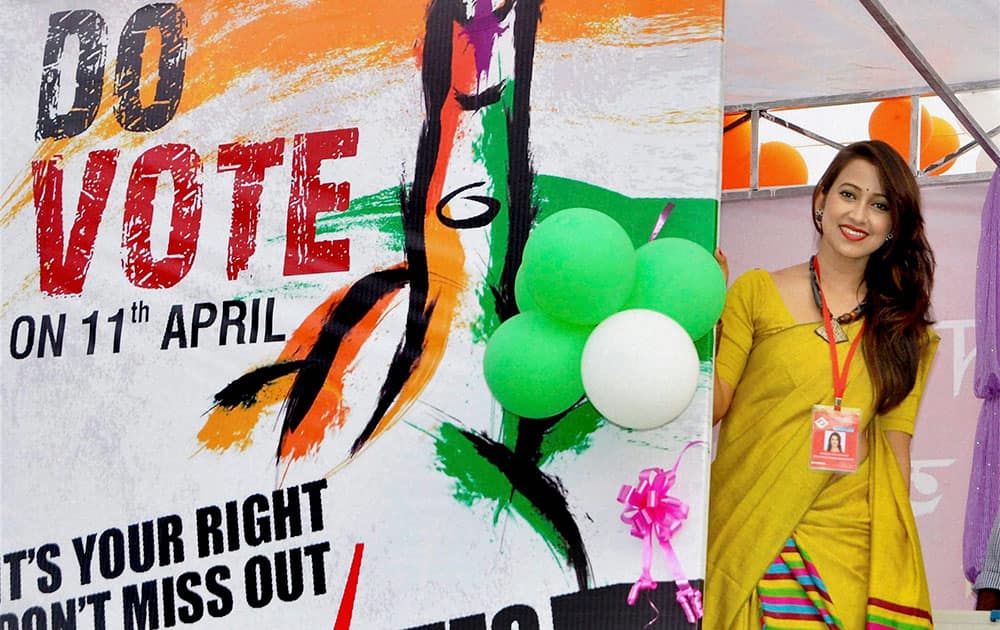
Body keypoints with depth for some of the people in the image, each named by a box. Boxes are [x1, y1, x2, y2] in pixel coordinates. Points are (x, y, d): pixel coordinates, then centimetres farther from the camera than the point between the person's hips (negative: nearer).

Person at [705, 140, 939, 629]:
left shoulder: (904, 326, 12)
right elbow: (714, 405, -2)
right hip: (756, 532, -2)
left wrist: (897, 545, 6)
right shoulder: (756, 292, 3)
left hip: (854, 537, 2)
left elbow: (894, 441, 11)